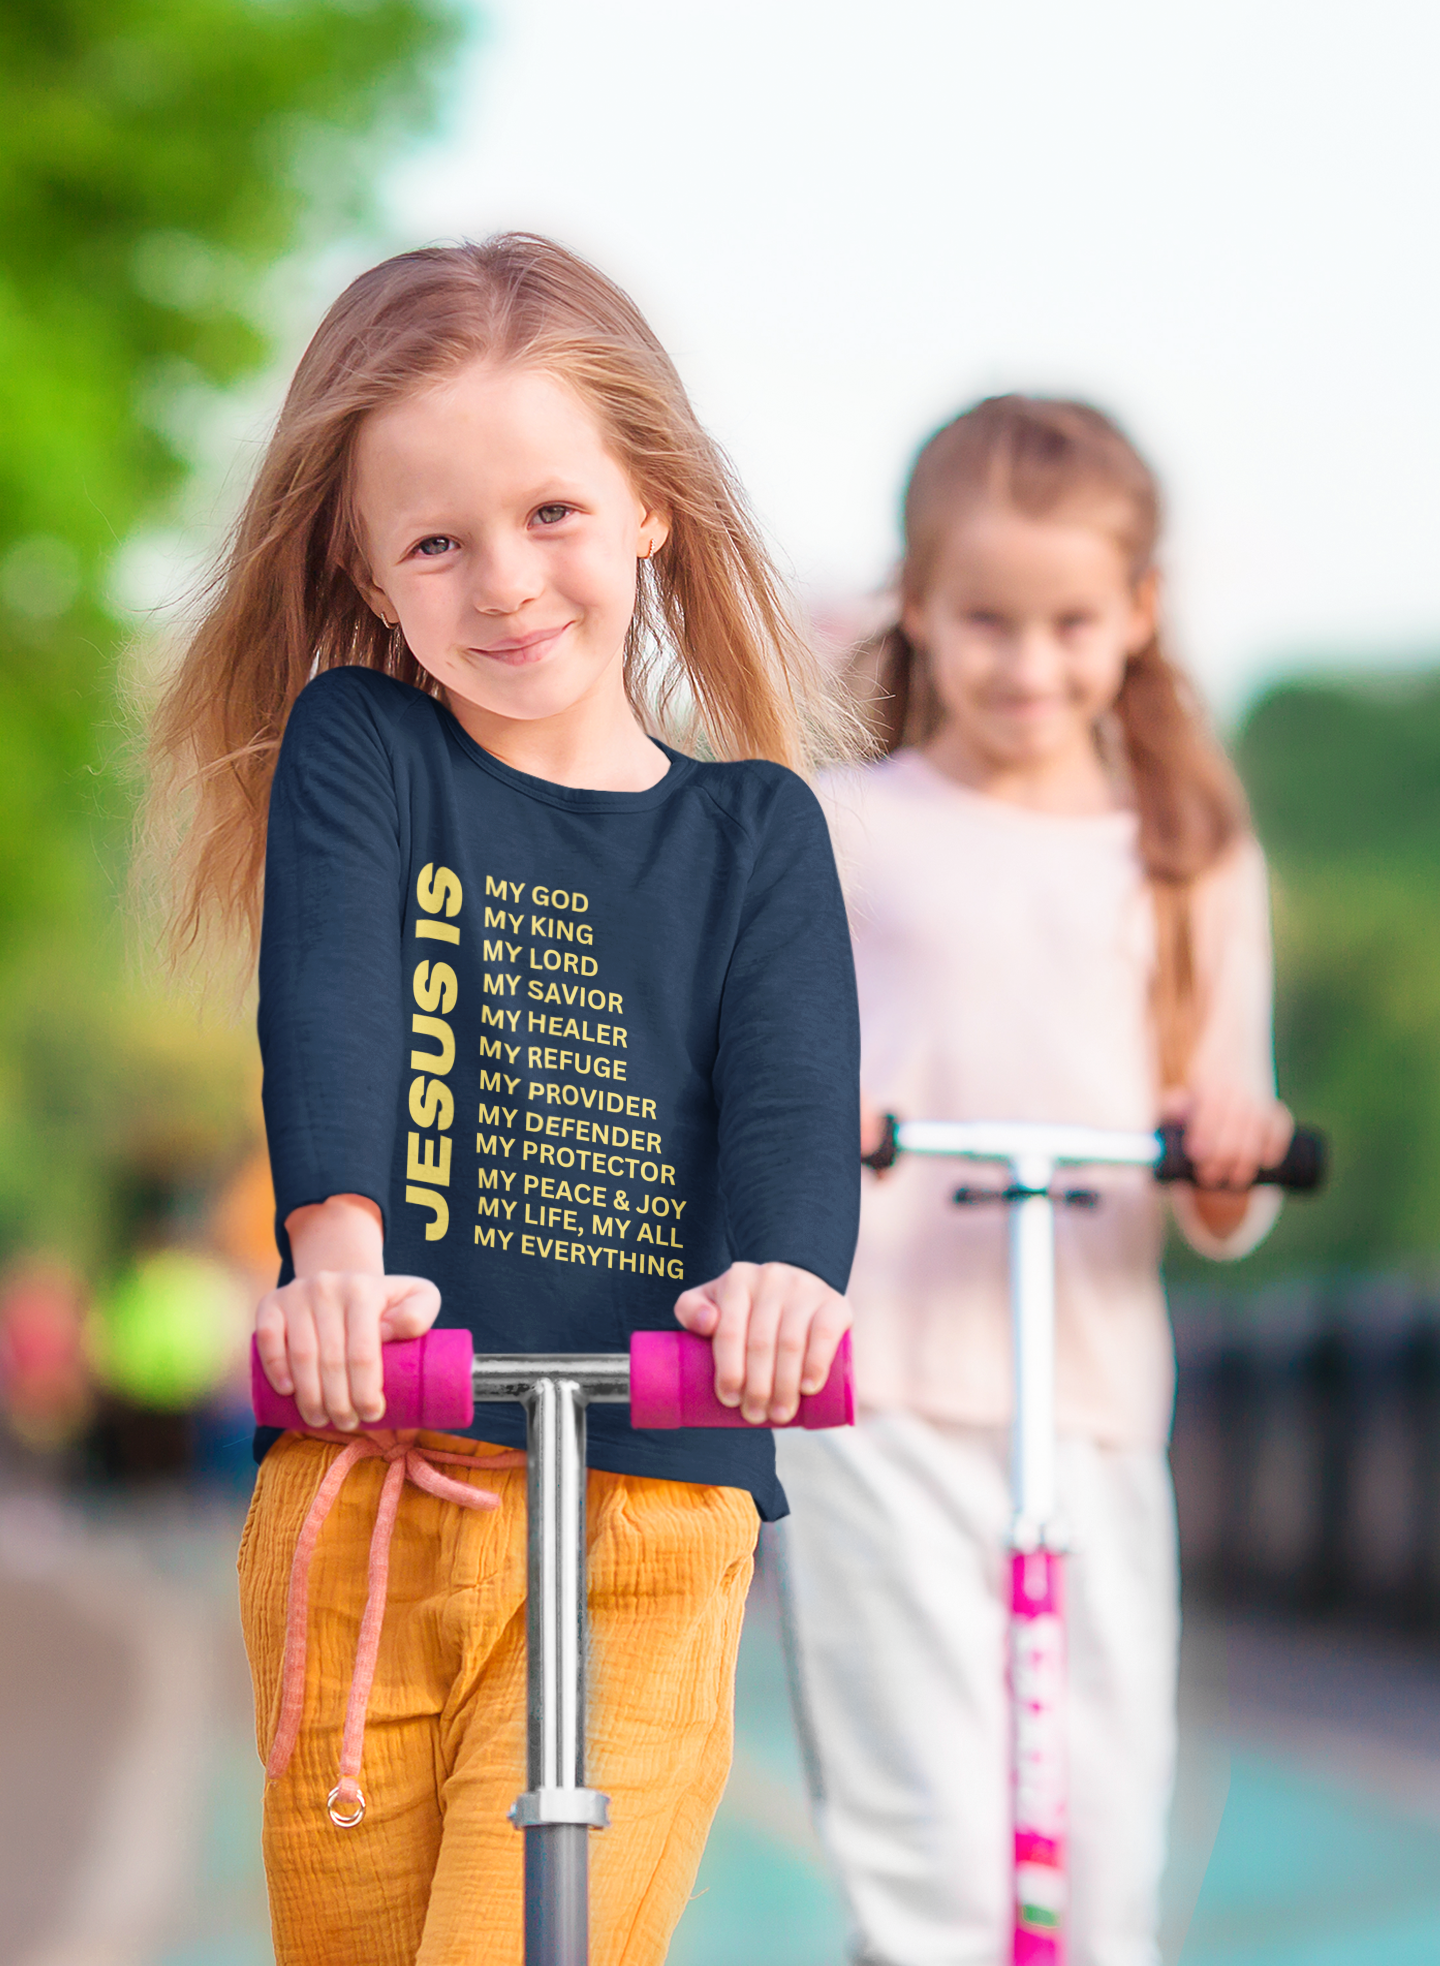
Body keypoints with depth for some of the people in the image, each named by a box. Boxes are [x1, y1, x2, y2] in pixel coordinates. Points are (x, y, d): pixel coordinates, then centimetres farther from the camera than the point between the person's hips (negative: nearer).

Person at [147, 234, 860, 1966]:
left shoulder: (754, 829, 9)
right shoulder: (356, 750, 6)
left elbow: (792, 1079, -4)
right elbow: (329, 1007, -11)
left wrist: (782, 1271, -27)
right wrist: (339, 1252, -30)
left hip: (653, 1514, 0)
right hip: (366, 1489, 1)